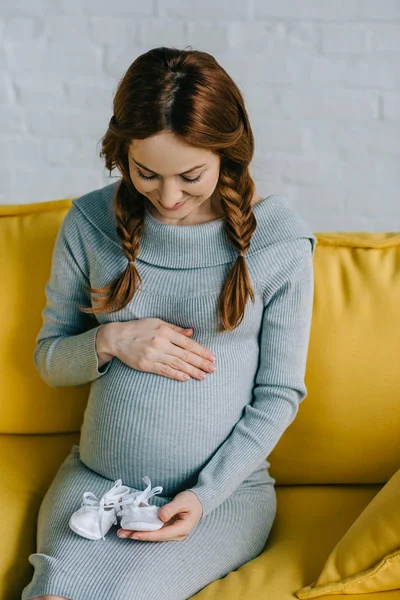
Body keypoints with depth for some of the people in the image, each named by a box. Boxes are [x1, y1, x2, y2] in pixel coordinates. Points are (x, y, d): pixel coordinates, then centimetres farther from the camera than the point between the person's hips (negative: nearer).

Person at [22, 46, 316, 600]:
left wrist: (206, 494, -13)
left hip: (226, 489, -1)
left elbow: (280, 392, -3)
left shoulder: (280, 241, -8)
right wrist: (110, 341, -13)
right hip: (96, 479, 2)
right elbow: (49, 358, 9)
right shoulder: (90, 222, -1)